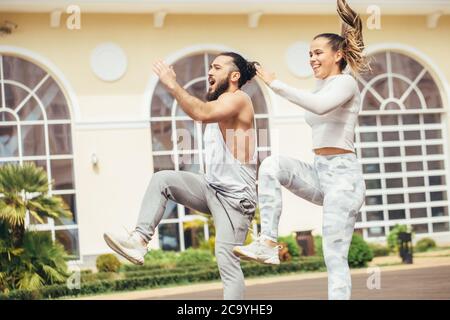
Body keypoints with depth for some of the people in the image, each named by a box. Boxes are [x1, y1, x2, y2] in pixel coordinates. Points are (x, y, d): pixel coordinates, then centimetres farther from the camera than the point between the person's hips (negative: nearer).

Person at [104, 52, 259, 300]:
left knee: (227, 260, -15)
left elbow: (201, 113, -32)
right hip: (211, 187, 9)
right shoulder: (219, 104, 19)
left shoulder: (238, 99, -12)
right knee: (162, 179, -8)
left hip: (235, 195, -9)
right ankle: (140, 239, -16)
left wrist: (172, 85, -29)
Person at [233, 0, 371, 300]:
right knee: (272, 164, -19)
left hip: (343, 173, -8)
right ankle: (268, 243, -23)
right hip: (318, 172, 8)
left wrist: (276, 84, -25)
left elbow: (321, 106, -28)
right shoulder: (322, 87, 20)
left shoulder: (345, 82, -7)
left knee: (335, 257, -13)